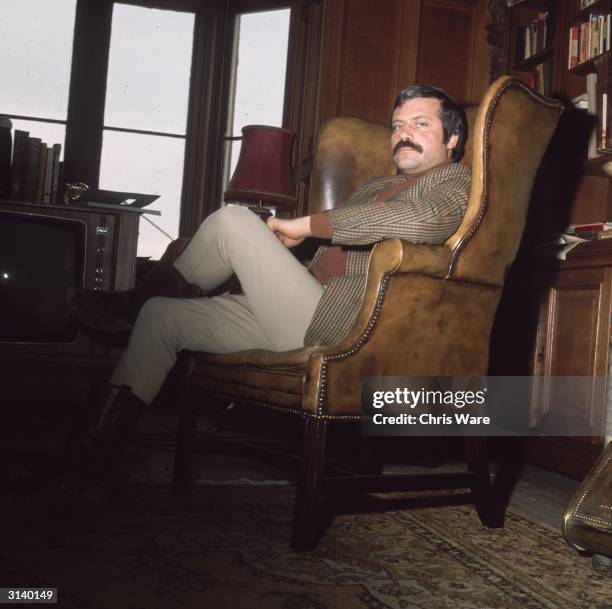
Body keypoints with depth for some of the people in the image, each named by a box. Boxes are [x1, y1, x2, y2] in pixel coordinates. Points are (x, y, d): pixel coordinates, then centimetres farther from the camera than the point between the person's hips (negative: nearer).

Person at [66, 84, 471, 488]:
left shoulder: (455, 181, 2)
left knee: (233, 221, -19)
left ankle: (131, 305, 6)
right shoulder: (375, 186, 28)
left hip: (332, 327, -9)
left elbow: (420, 220, -24)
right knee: (162, 315, 7)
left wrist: (305, 225, -17)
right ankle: (104, 431, 13)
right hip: (302, 316, 9)